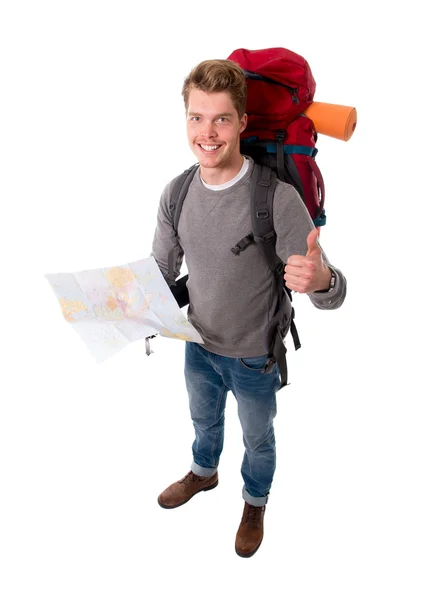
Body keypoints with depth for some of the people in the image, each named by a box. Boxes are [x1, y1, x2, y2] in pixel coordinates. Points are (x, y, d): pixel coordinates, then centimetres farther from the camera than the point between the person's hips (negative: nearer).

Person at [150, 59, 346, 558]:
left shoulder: (278, 198, -29)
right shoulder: (176, 193, -13)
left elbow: (332, 293, -28)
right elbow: (161, 268, -1)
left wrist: (322, 280, -52)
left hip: (255, 357, -4)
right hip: (199, 346, 4)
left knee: (257, 438, 24)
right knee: (204, 420, 32)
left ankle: (255, 502, 56)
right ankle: (203, 473, 65)